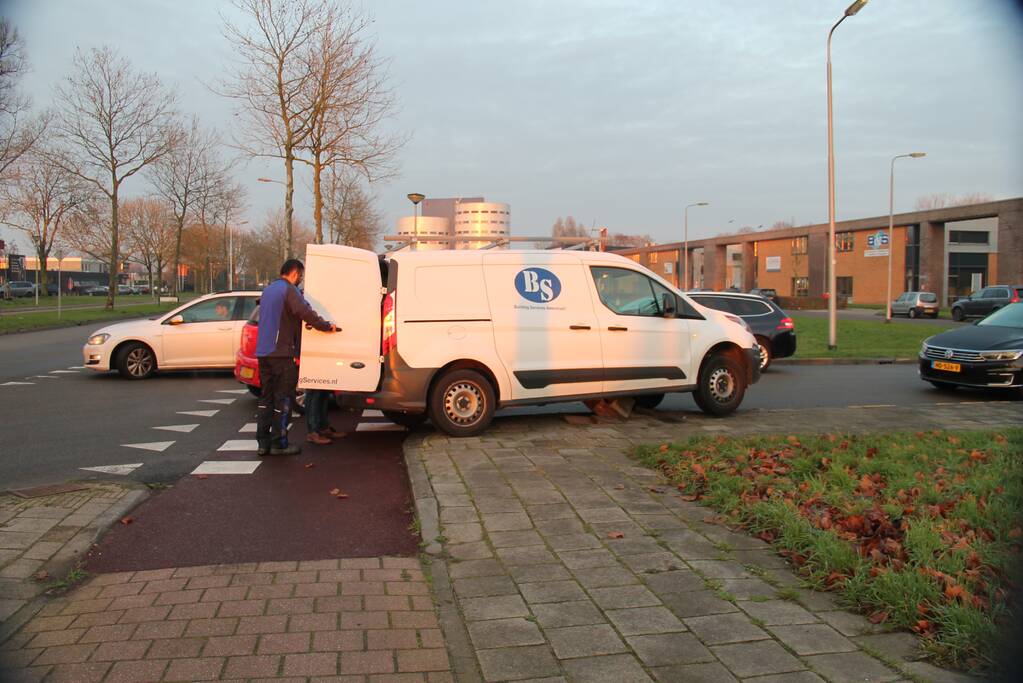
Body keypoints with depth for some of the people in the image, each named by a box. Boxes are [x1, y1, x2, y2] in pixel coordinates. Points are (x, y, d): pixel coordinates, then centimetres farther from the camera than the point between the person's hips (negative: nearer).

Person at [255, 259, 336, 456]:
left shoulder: (268, 290, 19)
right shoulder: (289, 290, -10)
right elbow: (305, 312, -23)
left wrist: (302, 324, 22)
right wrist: (327, 326, -13)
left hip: (263, 352, 8)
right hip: (282, 353, -8)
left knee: (266, 397, 12)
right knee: (283, 399, -2)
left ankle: (263, 442, 13)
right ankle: (279, 444, 1)